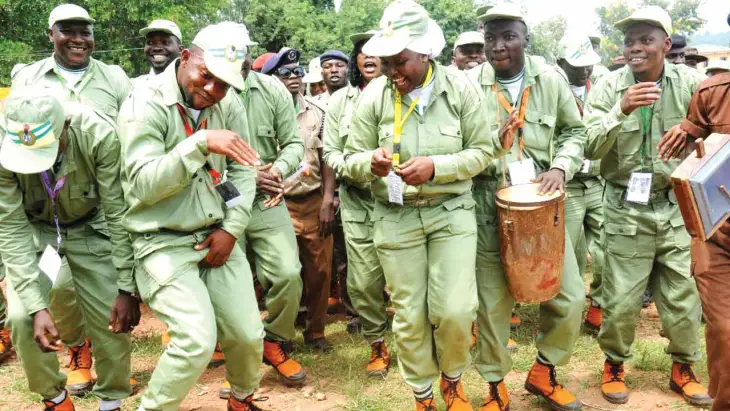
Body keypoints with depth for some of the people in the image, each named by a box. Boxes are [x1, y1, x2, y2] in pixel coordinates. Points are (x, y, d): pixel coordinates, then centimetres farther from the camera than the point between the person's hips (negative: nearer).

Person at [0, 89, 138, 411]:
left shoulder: (99, 136, -34)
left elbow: (119, 214, -24)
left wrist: (127, 288, -22)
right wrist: (36, 305, -29)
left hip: (89, 227, 0)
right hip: (32, 228, 1)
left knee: (113, 319, -8)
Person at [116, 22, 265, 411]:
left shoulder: (229, 104, 1)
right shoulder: (145, 105, -13)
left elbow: (242, 171, 5)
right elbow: (144, 185, -21)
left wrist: (231, 229, -5)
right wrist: (201, 143, -30)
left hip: (216, 236, 5)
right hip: (164, 242, -5)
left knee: (248, 334, 6)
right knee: (197, 341, -18)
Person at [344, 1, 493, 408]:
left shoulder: (460, 88, -5)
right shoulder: (373, 95, -4)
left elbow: (482, 151, -3)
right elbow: (351, 158, 1)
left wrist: (435, 167, -19)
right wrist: (371, 161, -23)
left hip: (452, 211, 0)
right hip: (396, 217, 1)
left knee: (455, 310, -6)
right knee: (409, 316, 7)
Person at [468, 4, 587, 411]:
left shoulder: (551, 80, 2)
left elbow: (575, 131, 10)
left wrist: (561, 166, -6)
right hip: (489, 208, -2)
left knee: (570, 298, 5)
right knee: (492, 302, 5)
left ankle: (543, 372, 30)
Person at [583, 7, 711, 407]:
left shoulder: (690, 82, -1)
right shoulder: (609, 86, -5)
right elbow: (589, 147, -12)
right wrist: (621, 111, -27)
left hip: (677, 205, 2)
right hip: (627, 209, -2)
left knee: (684, 294, 10)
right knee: (621, 298, 3)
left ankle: (683, 368, 31)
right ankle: (614, 365, 27)